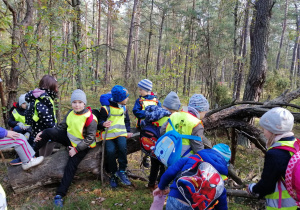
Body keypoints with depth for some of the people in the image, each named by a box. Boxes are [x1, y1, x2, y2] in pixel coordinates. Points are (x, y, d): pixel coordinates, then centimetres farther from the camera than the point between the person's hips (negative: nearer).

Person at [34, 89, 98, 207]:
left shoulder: (90, 118, -22)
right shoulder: (70, 113, -2)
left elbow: (90, 138, -20)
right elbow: (61, 127, 5)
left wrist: (76, 149, -22)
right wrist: (42, 133, -3)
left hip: (82, 145, -6)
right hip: (69, 139, 6)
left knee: (71, 166, -16)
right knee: (48, 132, -10)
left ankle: (60, 194, -4)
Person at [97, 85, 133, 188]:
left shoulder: (124, 108, 12)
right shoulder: (106, 108, -7)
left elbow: (127, 120, 25)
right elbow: (99, 123, -3)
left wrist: (128, 131, 12)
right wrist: (103, 124, -26)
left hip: (120, 133, 3)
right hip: (108, 134, -3)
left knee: (123, 146, -27)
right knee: (110, 151, -25)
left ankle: (121, 171, -13)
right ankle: (113, 174, -4)